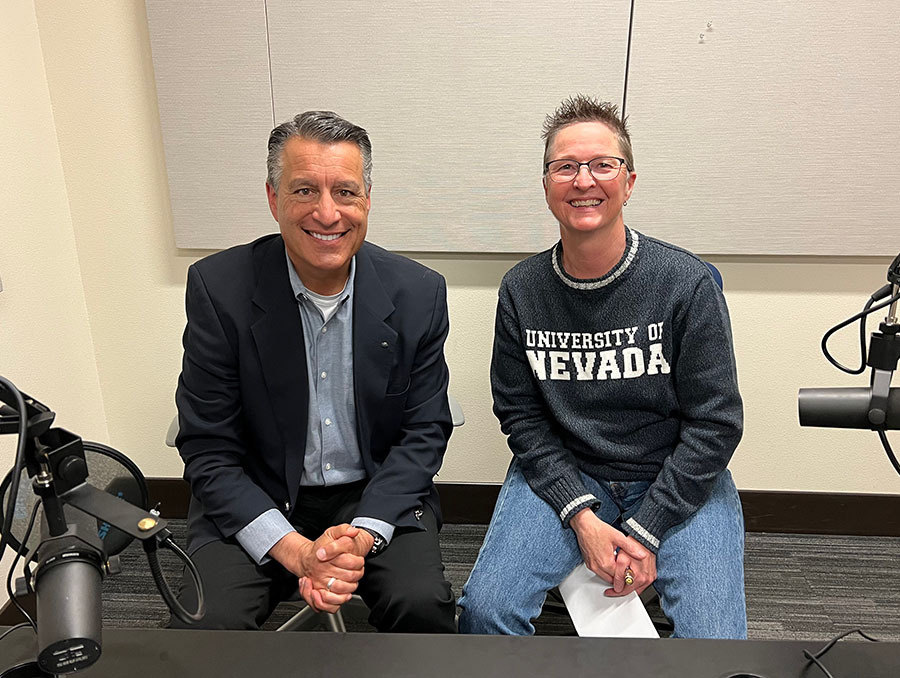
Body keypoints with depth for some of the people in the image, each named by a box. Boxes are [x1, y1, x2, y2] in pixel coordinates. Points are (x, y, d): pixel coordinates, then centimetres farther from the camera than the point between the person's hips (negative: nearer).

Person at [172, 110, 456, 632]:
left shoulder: (419, 293, -8)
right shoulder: (218, 287, -11)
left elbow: (424, 432, -4)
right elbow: (208, 449, -9)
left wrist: (362, 535, -18)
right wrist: (295, 552, -20)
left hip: (379, 497, 1)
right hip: (256, 505, 0)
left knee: (424, 605, -22)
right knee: (203, 622, -22)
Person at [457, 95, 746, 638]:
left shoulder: (687, 283, -10)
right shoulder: (521, 291, -3)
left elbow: (715, 422, -7)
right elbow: (521, 414, 0)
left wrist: (645, 531, -12)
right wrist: (581, 516, -12)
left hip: (678, 481, 0)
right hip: (563, 475, 1)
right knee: (484, 609, -16)